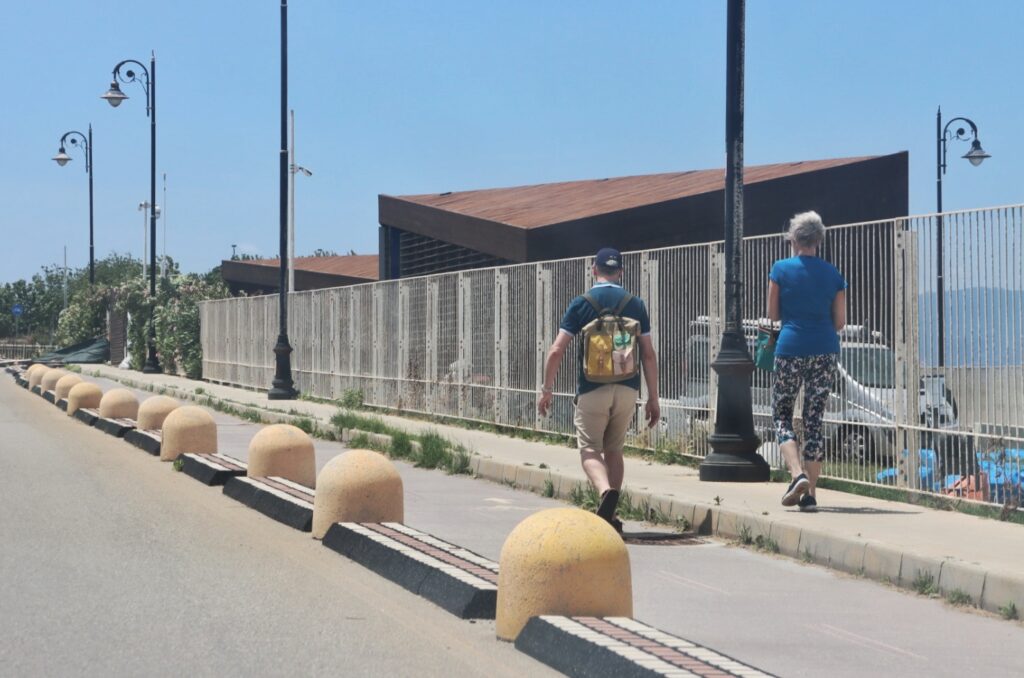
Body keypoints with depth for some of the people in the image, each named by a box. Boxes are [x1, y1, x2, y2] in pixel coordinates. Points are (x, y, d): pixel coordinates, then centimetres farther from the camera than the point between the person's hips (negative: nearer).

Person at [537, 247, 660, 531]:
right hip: (627, 389, 3)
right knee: (614, 449, 15)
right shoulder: (635, 305, 5)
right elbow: (649, 355, 4)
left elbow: (556, 351, -4)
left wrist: (546, 390, 6)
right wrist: (653, 399, 9)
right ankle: (610, 517, 16)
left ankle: (606, 491, -29)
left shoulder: (581, 304, -1)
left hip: (592, 389, -3)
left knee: (590, 449, 1)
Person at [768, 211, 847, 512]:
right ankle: (810, 492, 6)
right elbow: (839, 322, 7)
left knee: (781, 415, 10)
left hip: (791, 349, -2)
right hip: (825, 351, 3)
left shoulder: (781, 269, -3)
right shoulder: (833, 274, 4)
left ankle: (798, 474, -12)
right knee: (814, 420, 8)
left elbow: (772, 314, 3)